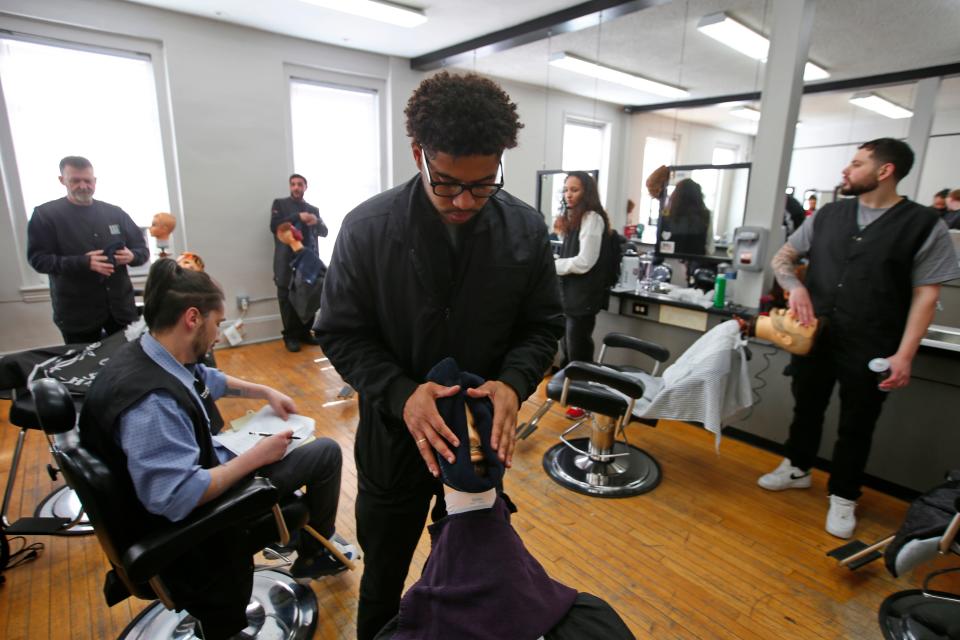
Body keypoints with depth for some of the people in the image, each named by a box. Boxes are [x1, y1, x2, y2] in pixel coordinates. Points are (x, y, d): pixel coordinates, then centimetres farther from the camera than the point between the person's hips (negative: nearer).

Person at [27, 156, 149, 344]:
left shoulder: (115, 213, 7)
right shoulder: (45, 214, -1)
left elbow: (142, 249, 10)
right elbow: (38, 259, -8)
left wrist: (131, 256, -14)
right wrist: (83, 262, -23)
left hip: (121, 307, 3)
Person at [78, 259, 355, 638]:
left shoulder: (155, 356, -8)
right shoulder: (151, 402, -36)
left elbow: (209, 379, 14)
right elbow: (179, 498, -37)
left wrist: (266, 392, 12)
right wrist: (255, 457, -27)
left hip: (205, 464, 9)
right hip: (199, 511, -9)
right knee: (327, 452, -2)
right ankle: (313, 555, 19)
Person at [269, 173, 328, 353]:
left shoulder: (313, 209, 18)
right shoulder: (280, 204, 9)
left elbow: (324, 232, 10)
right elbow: (274, 227, -6)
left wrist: (317, 222, -12)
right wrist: (298, 217, -15)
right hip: (287, 261, -3)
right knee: (288, 300, -2)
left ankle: (305, 333, 15)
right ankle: (290, 336, 7)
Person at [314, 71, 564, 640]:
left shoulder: (527, 230, -9)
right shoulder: (367, 228, -15)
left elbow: (543, 325, -2)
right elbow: (341, 333, -9)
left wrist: (513, 383, -22)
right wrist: (401, 394, -26)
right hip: (394, 433, -1)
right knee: (384, 576, 23)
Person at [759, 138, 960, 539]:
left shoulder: (924, 225, -5)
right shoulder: (827, 215, 5)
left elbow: (926, 295, -6)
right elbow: (782, 257, 10)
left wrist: (904, 354, -14)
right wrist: (795, 286, -12)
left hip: (870, 350, -3)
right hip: (813, 336, 3)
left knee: (856, 426, 10)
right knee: (806, 408, 18)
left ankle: (843, 497, 29)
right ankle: (797, 468, 40)